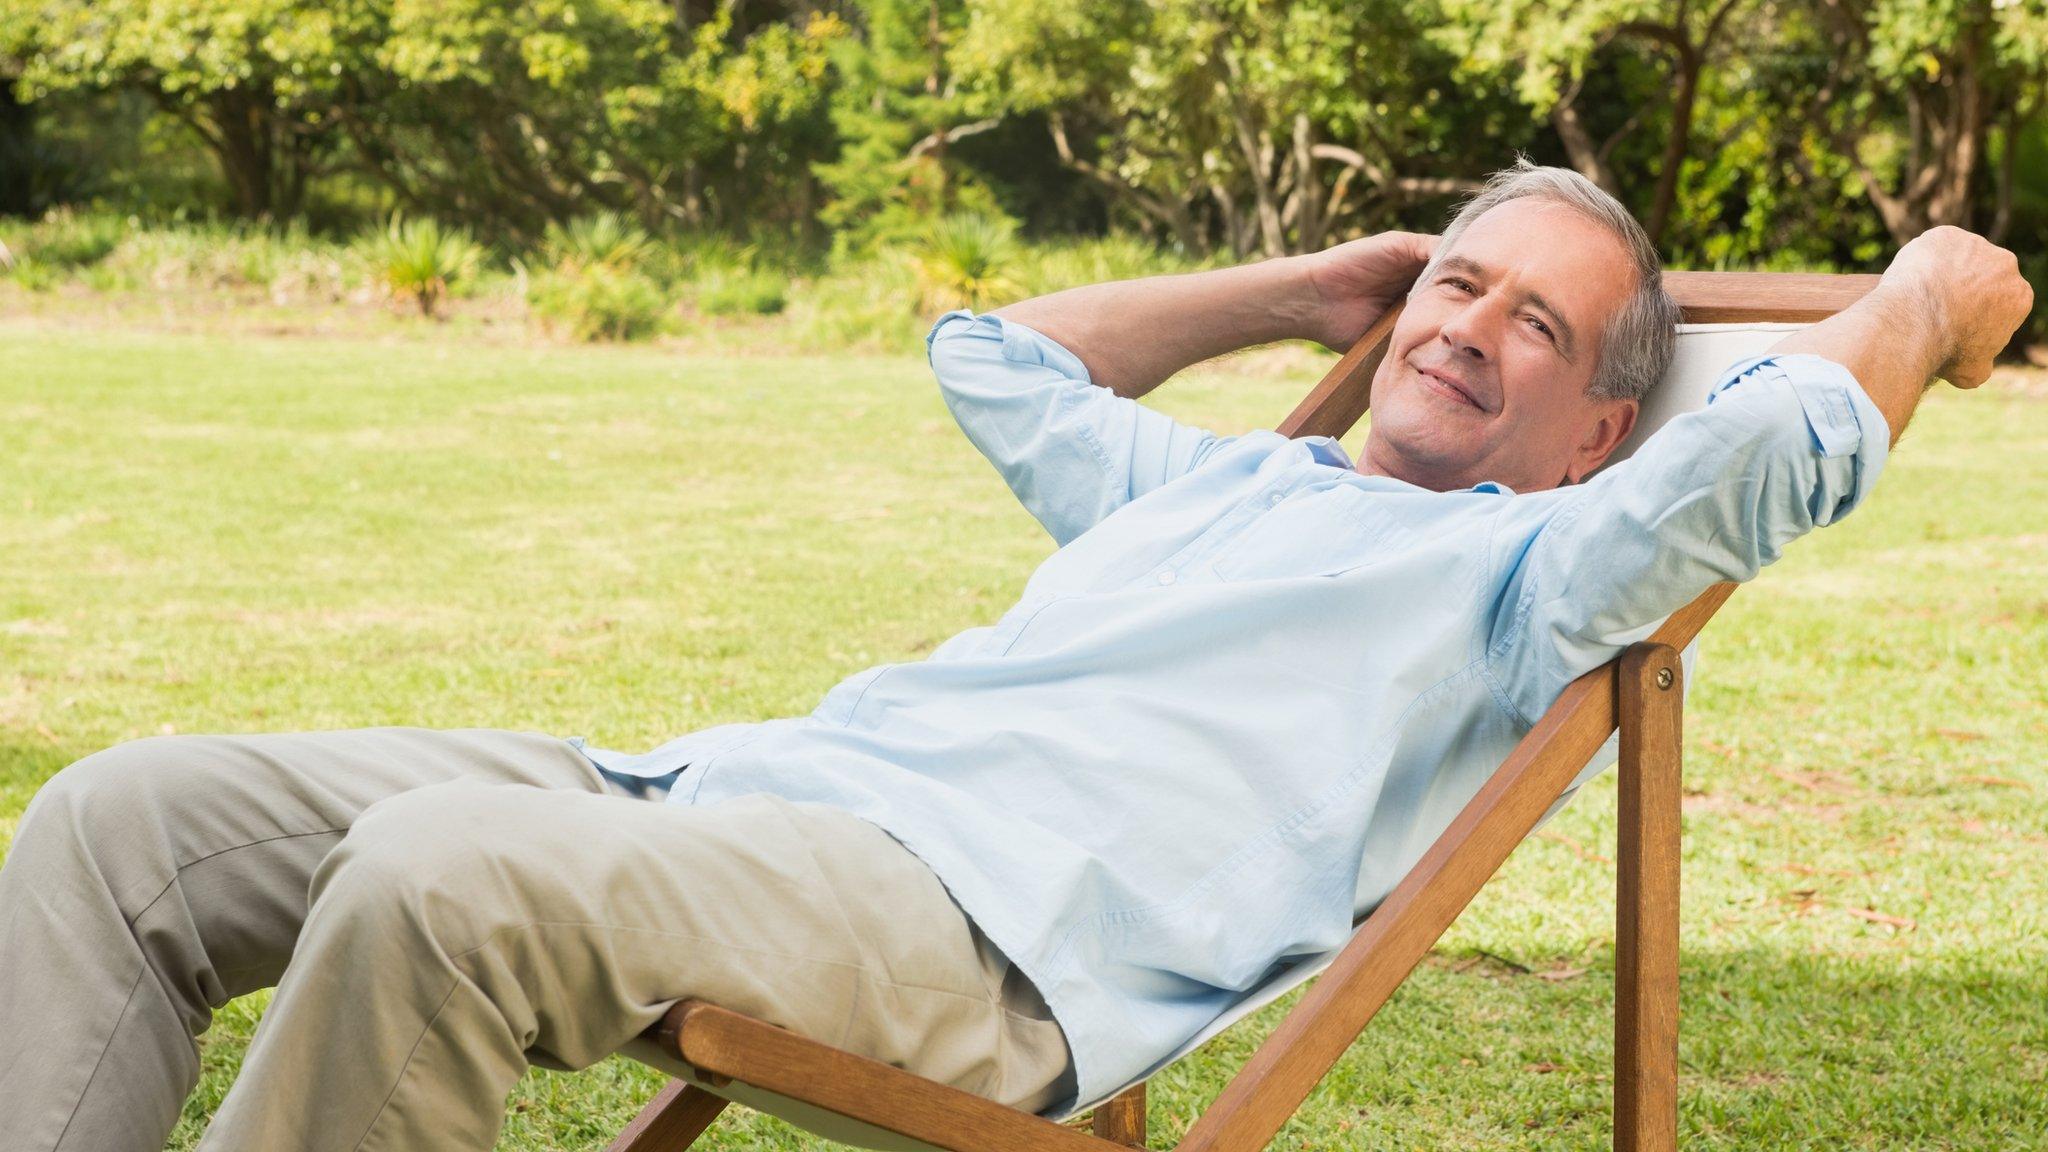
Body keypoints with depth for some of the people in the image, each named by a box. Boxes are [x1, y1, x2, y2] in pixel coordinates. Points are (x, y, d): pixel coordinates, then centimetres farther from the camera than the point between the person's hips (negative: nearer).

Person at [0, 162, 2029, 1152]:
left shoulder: (1526, 569, 13)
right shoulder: (1219, 481, 34)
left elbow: (1753, 452, -5)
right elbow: (997, 358, 49)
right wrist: (1293, 289, 50)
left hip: (987, 912, -8)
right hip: (745, 777, 9)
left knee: (440, 876, -37)